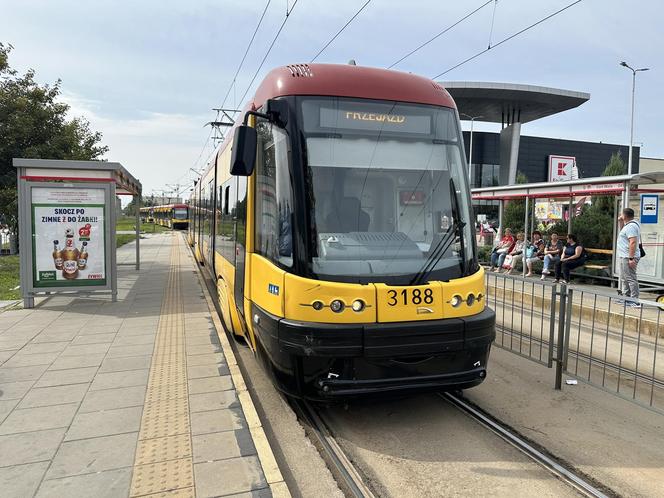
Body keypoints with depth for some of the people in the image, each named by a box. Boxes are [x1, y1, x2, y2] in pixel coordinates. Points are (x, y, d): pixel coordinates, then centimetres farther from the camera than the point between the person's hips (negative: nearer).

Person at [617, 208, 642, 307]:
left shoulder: (631, 226, -18)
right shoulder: (630, 225, 15)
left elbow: (633, 242, -26)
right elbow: (623, 234, 35)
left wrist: (631, 258, -28)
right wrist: (621, 222, 22)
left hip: (628, 257, -11)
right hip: (624, 257, 11)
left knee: (631, 278, -9)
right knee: (624, 279, 18)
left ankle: (635, 301, -8)